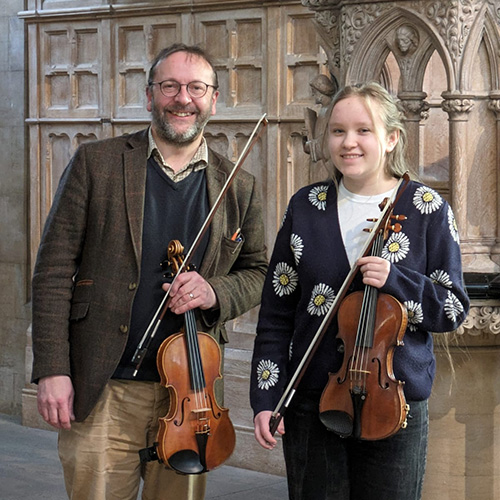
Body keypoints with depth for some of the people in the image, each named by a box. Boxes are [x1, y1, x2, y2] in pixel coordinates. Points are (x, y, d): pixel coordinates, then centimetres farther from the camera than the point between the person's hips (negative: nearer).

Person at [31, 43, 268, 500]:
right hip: (101, 391, -2)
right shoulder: (96, 164, 0)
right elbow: (54, 269, -2)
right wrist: (52, 370, -9)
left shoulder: (239, 188, 7)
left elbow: (257, 273, 16)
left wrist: (215, 291, -8)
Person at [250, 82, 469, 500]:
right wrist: (265, 400, 0)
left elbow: (454, 309, -2)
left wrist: (395, 280, -19)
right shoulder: (306, 208, 3)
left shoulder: (426, 209, -3)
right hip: (312, 400, 2)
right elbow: (276, 312, 6)